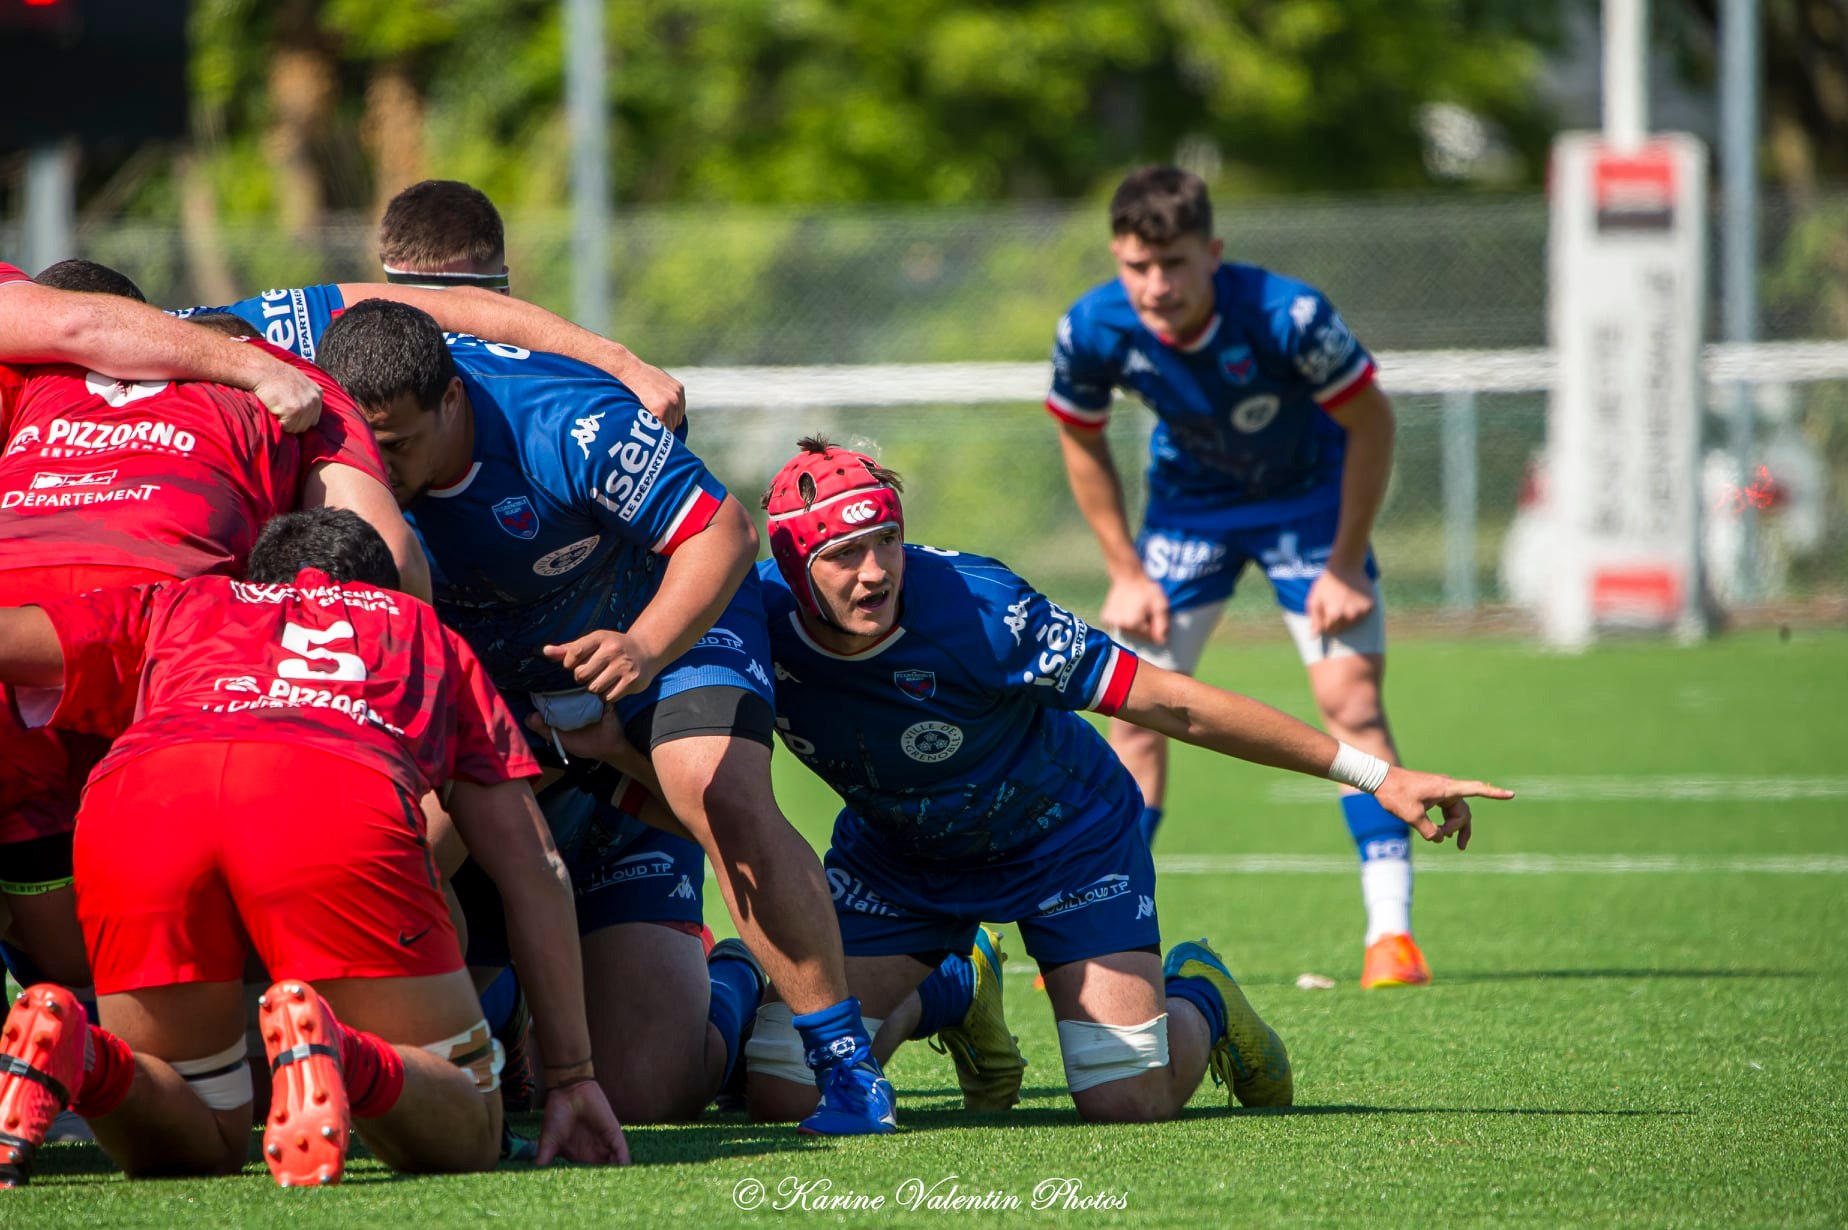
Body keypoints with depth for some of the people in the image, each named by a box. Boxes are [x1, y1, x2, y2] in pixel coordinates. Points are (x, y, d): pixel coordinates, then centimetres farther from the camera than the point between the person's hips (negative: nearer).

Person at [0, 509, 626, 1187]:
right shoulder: (425, 632, 41)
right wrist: (575, 1075, 36)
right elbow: (533, 869, 35)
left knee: (195, 1148, 19)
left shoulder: (176, 606, 42)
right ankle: (330, 1053, -23)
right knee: (461, 1138, 11)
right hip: (344, 796, -2)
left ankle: (69, 1056, -15)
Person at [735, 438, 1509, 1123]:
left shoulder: (972, 607, -34)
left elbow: (1171, 704, -29)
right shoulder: (755, 617, -25)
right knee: (784, 1095, -9)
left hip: (1061, 836, -3)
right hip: (894, 853, 3)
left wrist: (1374, 775, -28)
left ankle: (1198, 1001, 26)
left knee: (1131, 1100, -12)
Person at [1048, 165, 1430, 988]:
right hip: (1188, 504, 3)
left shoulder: (1287, 316, -35)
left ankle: (1391, 932, -12)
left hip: (1309, 499, -3)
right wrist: (1125, 572, -5)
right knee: (1136, 710, -3)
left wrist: (1345, 566, -18)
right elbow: (1082, 442, -4)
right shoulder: (1094, 331, -26)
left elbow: (1371, 422, -20)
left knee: (1351, 699, -14)